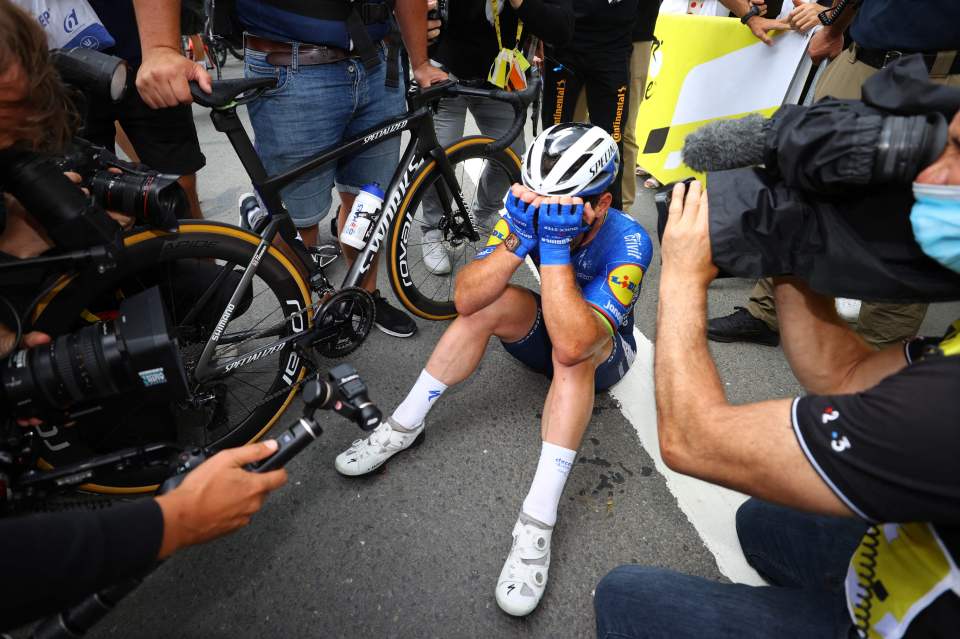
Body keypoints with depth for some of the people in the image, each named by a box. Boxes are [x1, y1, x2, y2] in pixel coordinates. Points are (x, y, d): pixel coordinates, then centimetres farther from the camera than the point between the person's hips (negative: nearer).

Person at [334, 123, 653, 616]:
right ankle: (404, 426, -13)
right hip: (549, 331, 4)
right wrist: (518, 239, -41)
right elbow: (465, 298, -29)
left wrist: (555, 247, -47)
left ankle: (537, 521, -35)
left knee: (571, 348, -37)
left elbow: (573, 342, -45)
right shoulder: (529, 208, -20)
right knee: (489, 302, -25)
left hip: (604, 352, -3)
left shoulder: (628, 242, -32)